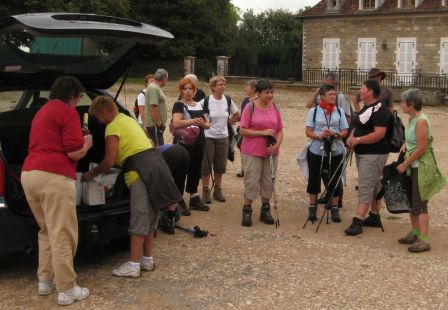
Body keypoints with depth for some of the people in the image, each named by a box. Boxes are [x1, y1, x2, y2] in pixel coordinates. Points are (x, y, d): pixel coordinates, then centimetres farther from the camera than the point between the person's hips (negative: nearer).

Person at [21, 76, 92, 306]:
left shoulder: (42, 111, 25)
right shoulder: (68, 111, -2)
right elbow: (75, 153, -8)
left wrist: (78, 142, 36)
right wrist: (86, 144, 12)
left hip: (29, 174, 9)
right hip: (53, 176, -9)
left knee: (47, 231, 21)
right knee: (62, 235, -3)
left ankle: (45, 281, 25)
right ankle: (67, 290, 1)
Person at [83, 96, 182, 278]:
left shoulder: (113, 127, -6)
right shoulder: (127, 119, 23)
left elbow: (109, 161, -9)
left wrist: (91, 173, 7)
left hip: (142, 171, -10)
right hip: (155, 165, 10)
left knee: (139, 220, -7)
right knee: (149, 218, 15)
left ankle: (133, 266, -2)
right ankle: (147, 259, 23)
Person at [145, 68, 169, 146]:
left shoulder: (156, 87, 15)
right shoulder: (154, 88, -17)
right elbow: (153, 108, -23)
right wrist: (160, 124, -21)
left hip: (157, 124, 10)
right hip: (155, 125, -10)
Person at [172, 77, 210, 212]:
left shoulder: (199, 105, 15)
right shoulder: (179, 105, -6)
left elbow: (207, 124, 19)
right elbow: (176, 123, -22)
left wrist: (203, 124, -4)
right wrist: (193, 121, -26)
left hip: (198, 143, 7)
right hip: (183, 143, -7)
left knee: (195, 171, 14)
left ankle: (194, 199, 24)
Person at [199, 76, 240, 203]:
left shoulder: (228, 100, 1)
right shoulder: (205, 101, -11)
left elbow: (237, 115, 16)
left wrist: (229, 121, 9)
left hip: (223, 137, 4)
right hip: (208, 137, -4)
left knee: (220, 166, 10)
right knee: (206, 166, 1)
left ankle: (218, 190, 22)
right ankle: (205, 191, 12)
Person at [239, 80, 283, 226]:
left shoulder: (274, 108, 5)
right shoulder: (250, 108, -7)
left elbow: (280, 130, 8)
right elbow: (242, 130, -11)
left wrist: (277, 145, -9)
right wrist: (262, 132, -18)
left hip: (270, 152, 4)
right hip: (252, 152, -4)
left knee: (269, 181, 10)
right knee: (252, 181, -1)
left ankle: (265, 210, 24)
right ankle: (247, 211, 11)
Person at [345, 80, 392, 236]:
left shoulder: (380, 111, -17)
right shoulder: (366, 108, 14)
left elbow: (379, 134, -25)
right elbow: (358, 126, 21)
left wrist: (358, 140, -23)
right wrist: (351, 137, 0)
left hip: (374, 155, -10)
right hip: (363, 153, 10)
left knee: (365, 187, -12)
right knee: (374, 186, 17)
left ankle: (357, 222, -13)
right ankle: (374, 217, 27)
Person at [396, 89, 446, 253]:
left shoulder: (421, 121, -19)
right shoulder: (412, 119, 8)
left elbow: (421, 148, -21)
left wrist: (405, 164, -15)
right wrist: (405, 147, 3)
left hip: (422, 167, -9)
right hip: (413, 166, 9)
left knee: (420, 204, -6)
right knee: (412, 201, 15)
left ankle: (424, 240, -1)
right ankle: (415, 233, 26)